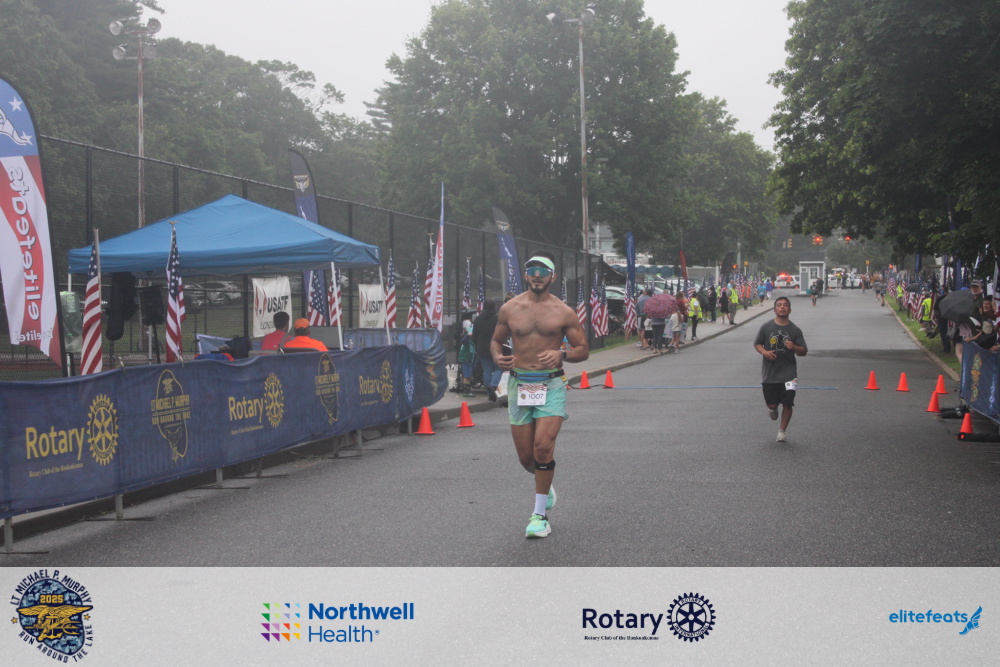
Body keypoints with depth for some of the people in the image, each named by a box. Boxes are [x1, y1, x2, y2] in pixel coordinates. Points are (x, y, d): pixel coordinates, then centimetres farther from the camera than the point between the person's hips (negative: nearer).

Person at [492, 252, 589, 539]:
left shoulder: (563, 312, 0)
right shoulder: (510, 309, 6)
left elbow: (583, 349, 4)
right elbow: (496, 340, 18)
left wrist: (561, 354, -16)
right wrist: (497, 357, -5)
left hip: (551, 385, -2)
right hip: (519, 384, 3)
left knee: (543, 447, -17)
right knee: (526, 456, 5)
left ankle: (540, 514, -4)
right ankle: (545, 485, 40)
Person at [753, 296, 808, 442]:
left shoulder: (795, 330, -1)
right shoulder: (766, 327, -2)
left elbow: (803, 352, 3)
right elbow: (757, 343, 8)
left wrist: (794, 347, -19)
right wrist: (764, 352, -12)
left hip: (788, 373, 0)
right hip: (769, 374, 0)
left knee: (787, 404, -3)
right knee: (772, 404, 2)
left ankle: (782, 431, 16)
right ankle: (773, 409, 40)